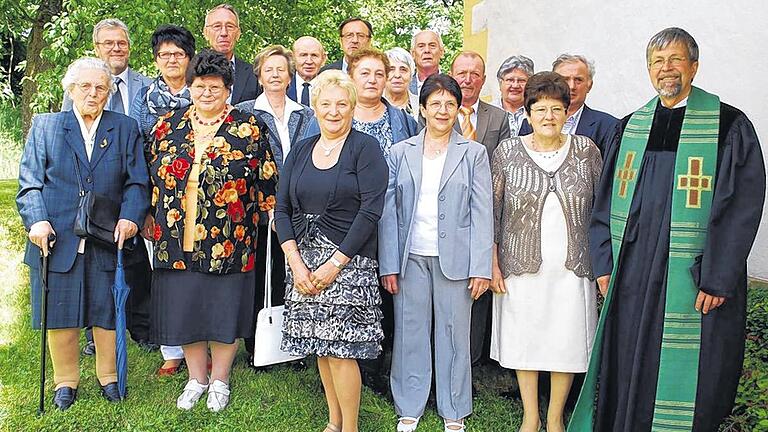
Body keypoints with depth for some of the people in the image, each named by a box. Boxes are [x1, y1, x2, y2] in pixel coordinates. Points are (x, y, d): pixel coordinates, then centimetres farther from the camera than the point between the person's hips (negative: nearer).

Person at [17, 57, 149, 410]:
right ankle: (65, 381, 25)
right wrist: (36, 221, -11)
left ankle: (109, 377, 25)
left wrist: (130, 217, -12)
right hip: (57, 241, 0)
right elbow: (29, 183, 4)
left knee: (108, 314, 6)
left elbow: (138, 182, 4)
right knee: (60, 315, 8)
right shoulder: (44, 126, 9)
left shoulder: (126, 129, 10)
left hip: (108, 242, 0)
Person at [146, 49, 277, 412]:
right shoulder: (167, 126, 7)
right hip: (177, 240, 3)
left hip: (228, 242, -3)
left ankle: (219, 381, 27)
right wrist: (153, 222, 10)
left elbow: (266, 181, 0)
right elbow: (152, 178, 13)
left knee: (224, 309, 8)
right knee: (184, 308, 11)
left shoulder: (248, 128, -1)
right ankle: (196, 379, 31)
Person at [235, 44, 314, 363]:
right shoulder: (244, 112, 4)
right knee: (258, 280, 3)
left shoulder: (306, 115, 13)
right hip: (259, 212, -2)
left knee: (287, 280, 7)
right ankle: (256, 348, 15)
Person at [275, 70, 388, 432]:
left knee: (341, 349, -6)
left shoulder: (365, 148, -3)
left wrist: (336, 262, -15)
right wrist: (296, 262, -6)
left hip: (348, 261, -5)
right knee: (321, 345, 11)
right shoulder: (300, 151, 12)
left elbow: (371, 210, -11)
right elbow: (282, 209, 7)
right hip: (303, 263, 5)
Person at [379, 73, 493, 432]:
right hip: (411, 257, 1)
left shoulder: (474, 153, 4)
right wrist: (388, 265, -1)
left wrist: (481, 267, -7)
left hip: (454, 259, -1)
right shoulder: (400, 152, 6)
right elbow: (388, 211, 4)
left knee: (454, 333, 6)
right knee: (410, 333, 7)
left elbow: (482, 213, -1)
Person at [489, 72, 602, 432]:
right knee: (524, 339, 8)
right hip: (522, 267, 0)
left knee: (567, 343, 7)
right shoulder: (507, 152, -1)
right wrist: (493, 264, -2)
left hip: (572, 268, 1)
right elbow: (492, 212, 2)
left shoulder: (586, 150, 2)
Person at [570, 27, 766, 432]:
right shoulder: (630, 127, 11)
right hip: (631, 273, 4)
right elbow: (605, 199, 12)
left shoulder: (728, 125, -3)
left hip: (692, 276, -4)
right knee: (628, 371, 10)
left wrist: (717, 278, -14)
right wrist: (603, 262, 4)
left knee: (684, 378, 2)